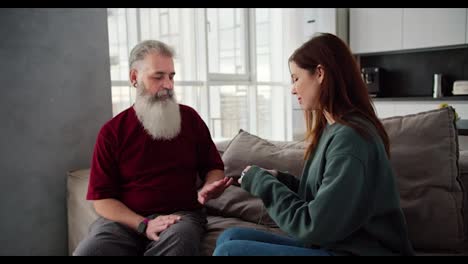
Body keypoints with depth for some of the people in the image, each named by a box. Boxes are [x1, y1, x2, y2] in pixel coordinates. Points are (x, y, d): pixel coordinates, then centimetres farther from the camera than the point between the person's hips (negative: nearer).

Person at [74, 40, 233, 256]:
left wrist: (207, 190, -11)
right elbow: (101, 197, -1)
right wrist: (144, 225, -16)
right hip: (125, 219, 1)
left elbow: (214, 167, 13)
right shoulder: (112, 132, 2)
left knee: (178, 241, -35)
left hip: (181, 214, 0)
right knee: (87, 251, -28)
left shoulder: (189, 118, 7)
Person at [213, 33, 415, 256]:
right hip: (332, 244, 8)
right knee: (230, 237, -1)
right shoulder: (332, 128, 8)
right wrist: (279, 179, 0)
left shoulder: (350, 137, -20)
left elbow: (314, 227, -20)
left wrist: (262, 182, -10)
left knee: (229, 251, -17)